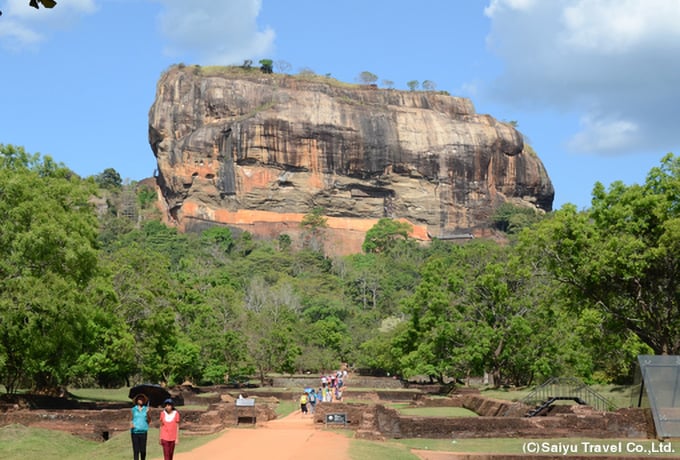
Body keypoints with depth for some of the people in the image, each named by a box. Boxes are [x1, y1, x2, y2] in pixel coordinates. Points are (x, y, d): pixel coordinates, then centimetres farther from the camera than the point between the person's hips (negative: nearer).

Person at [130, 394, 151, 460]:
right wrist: (131, 424, -11)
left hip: (143, 431, 0)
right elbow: (131, 419, 11)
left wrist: (148, 413, -14)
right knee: (136, 450, -4)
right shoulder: (133, 409, 7)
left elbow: (149, 421, 3)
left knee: (143, 450, -1)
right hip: (135, 431, 0)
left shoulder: (146, 409, 7)